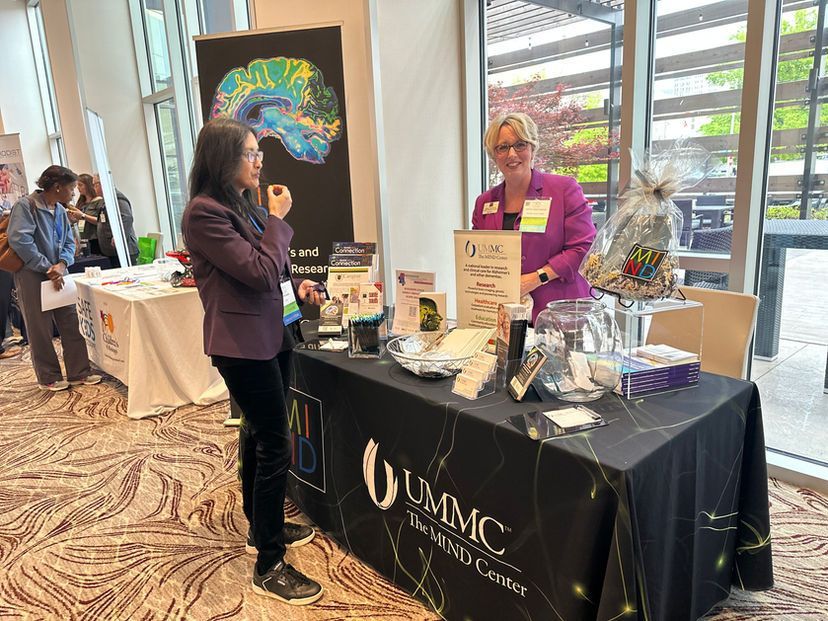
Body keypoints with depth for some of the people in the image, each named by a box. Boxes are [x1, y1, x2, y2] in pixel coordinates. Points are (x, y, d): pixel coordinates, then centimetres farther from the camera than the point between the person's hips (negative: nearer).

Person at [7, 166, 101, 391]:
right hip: (32, 277, -6)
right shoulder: (25, 205, -11)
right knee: (41, 329, 4)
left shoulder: (60, 211, 10)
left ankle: (79, 372, 17)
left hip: (57, 275, 7)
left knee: (71, 324, 7)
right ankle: (48, 378, 16)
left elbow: (69, 243, 10)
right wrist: (47, 268, -18)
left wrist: (61, 264, -10)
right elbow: (20, 241, -20)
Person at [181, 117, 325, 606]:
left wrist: (297, 286, 4)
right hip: (243, 344, -10)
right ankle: (270, 566, 10)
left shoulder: (246, 205, 12)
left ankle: (264, 527, 38)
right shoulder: (204, 212, -16)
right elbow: (259, 272, -22)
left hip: (272, 334, 10)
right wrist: (278, 219, -11)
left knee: (260, 436, 20)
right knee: (276, 447, -5)